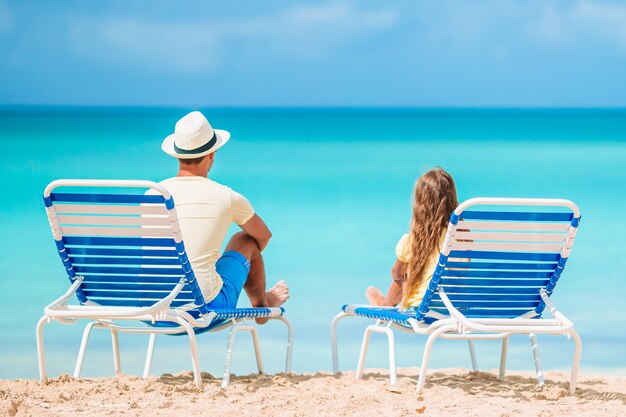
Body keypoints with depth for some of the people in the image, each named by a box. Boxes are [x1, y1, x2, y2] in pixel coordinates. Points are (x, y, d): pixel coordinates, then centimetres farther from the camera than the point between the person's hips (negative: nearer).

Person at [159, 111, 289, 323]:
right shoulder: (228, 198, -6)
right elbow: (264, 235, 15)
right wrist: (243, 261, 38)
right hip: (209, 306, -3)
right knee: (244, 240, 20)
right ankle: (261, 306, 47)